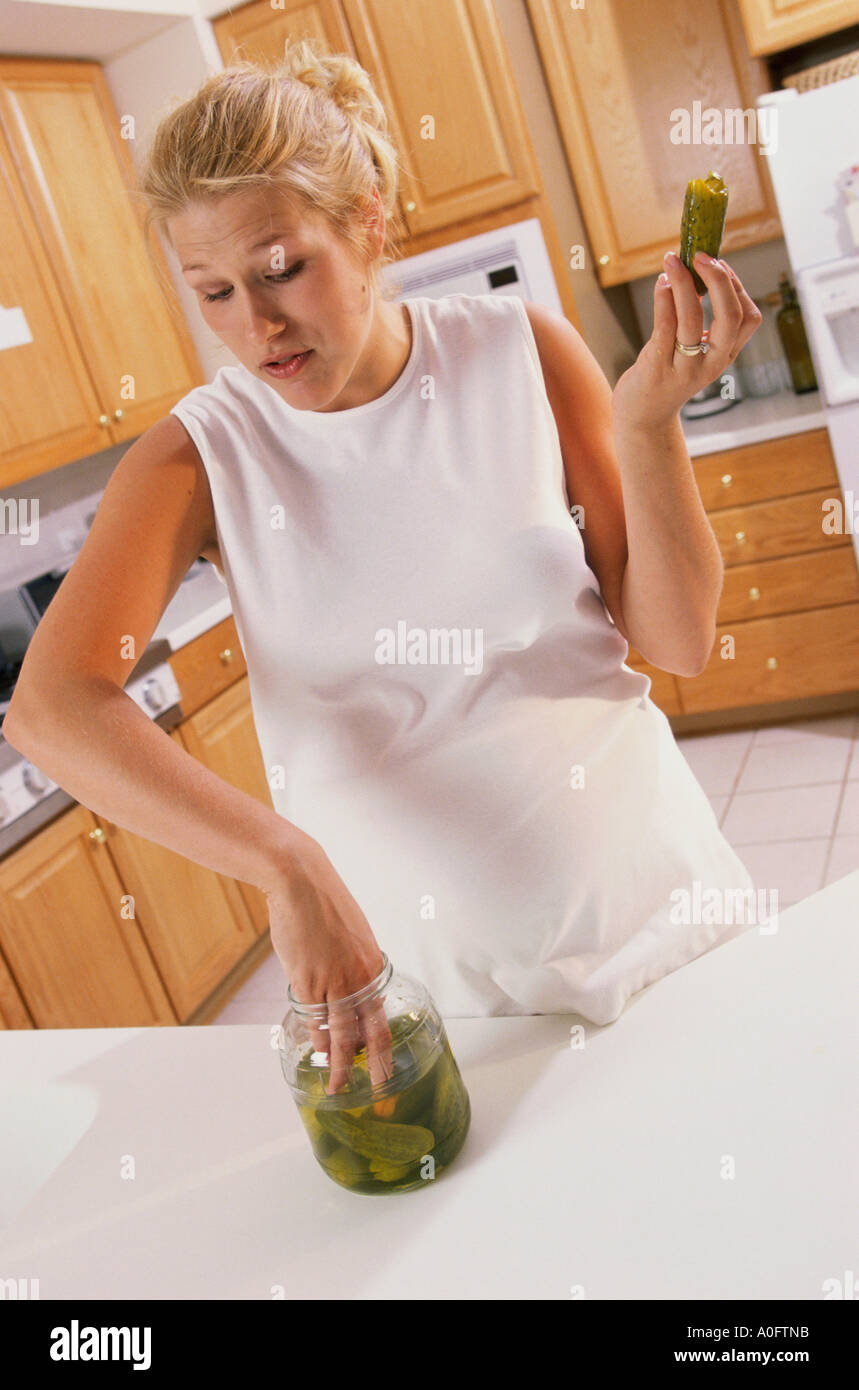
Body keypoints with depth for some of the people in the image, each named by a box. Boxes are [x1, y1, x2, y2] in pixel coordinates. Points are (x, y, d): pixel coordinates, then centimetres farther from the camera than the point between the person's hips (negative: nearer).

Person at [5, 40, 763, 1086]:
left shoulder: (519, 352, -8)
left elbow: (679, 641, -6)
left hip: (647, 902, 2)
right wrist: (288, 864, -37)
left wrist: (646, 422, -21)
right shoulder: (201, 459, -10)